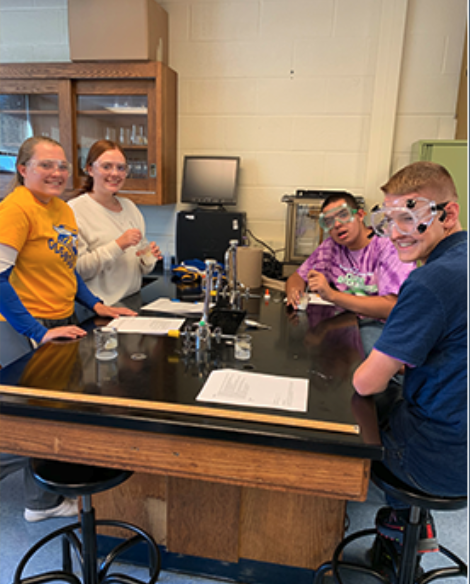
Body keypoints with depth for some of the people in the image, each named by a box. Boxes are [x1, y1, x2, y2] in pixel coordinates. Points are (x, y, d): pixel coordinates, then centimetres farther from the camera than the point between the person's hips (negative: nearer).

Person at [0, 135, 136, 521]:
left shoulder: (63, 209, 12)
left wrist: (96, 305, 11)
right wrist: (38, 331, -25)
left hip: (62, 326, 9)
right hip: (31, 332, -9)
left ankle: (44, 502, 36)